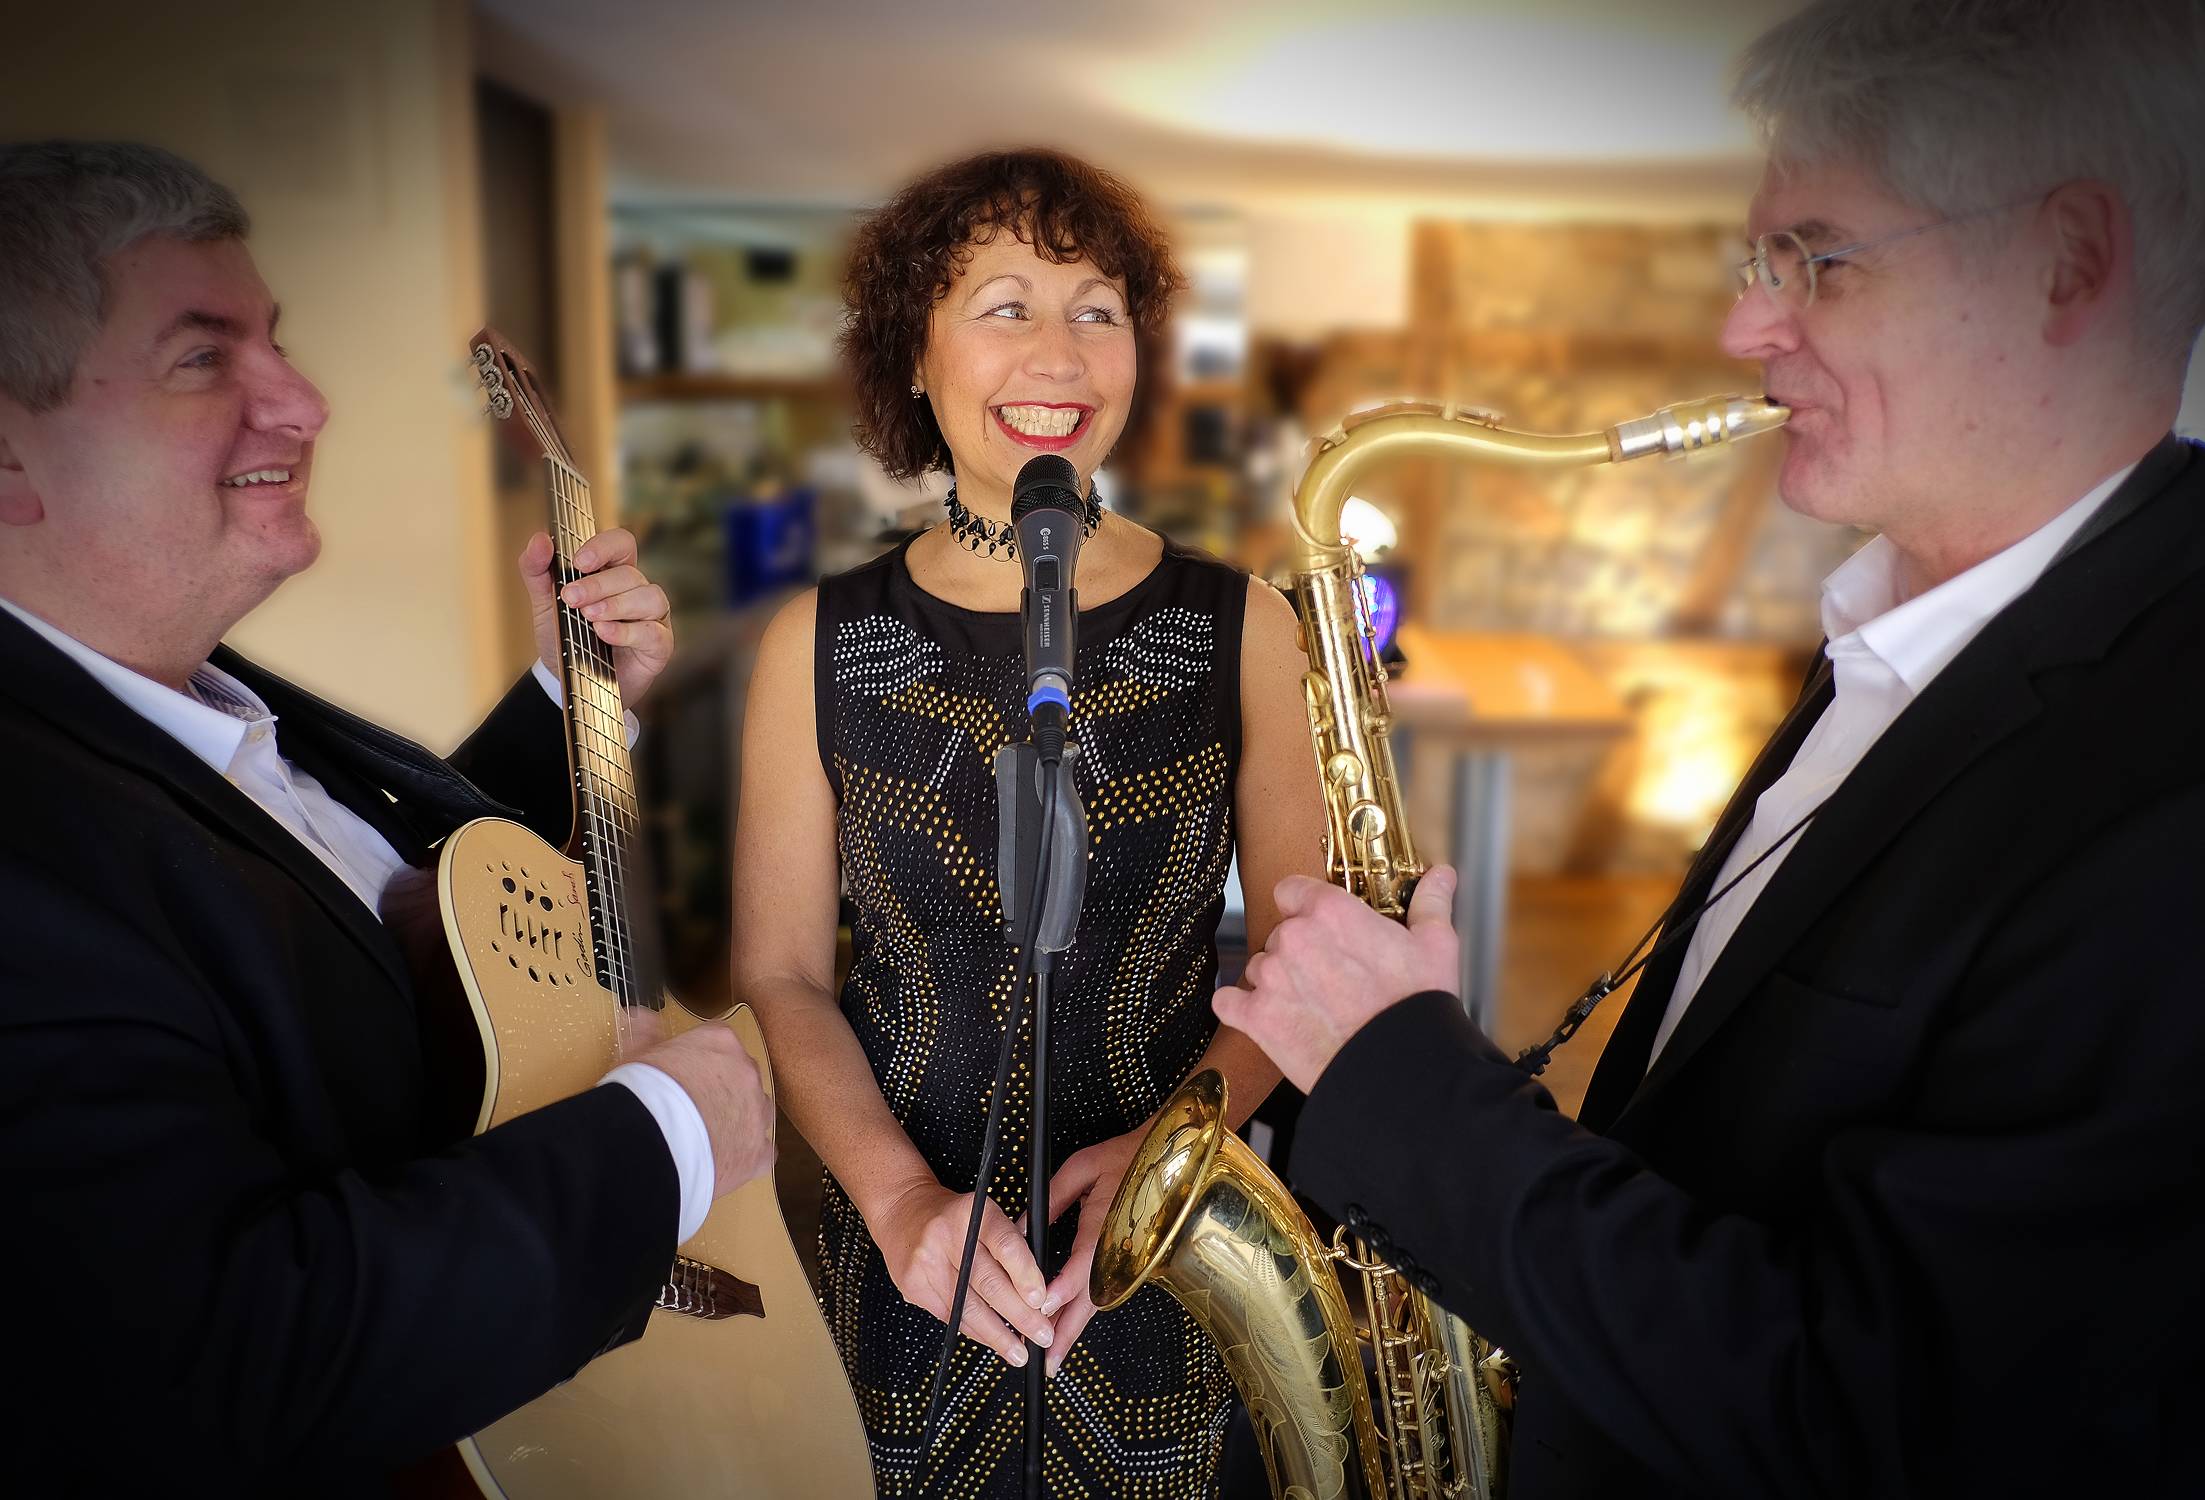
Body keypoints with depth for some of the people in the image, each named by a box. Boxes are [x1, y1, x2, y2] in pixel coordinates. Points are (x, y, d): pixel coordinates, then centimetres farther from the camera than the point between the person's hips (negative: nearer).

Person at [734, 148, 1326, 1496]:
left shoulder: (1240, 627, -5)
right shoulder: (820, 642, -4)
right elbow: (780, 972, -2)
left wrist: (1168, 1142, -17)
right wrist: (901, 1196, -17)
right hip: (907, 1273, 0)